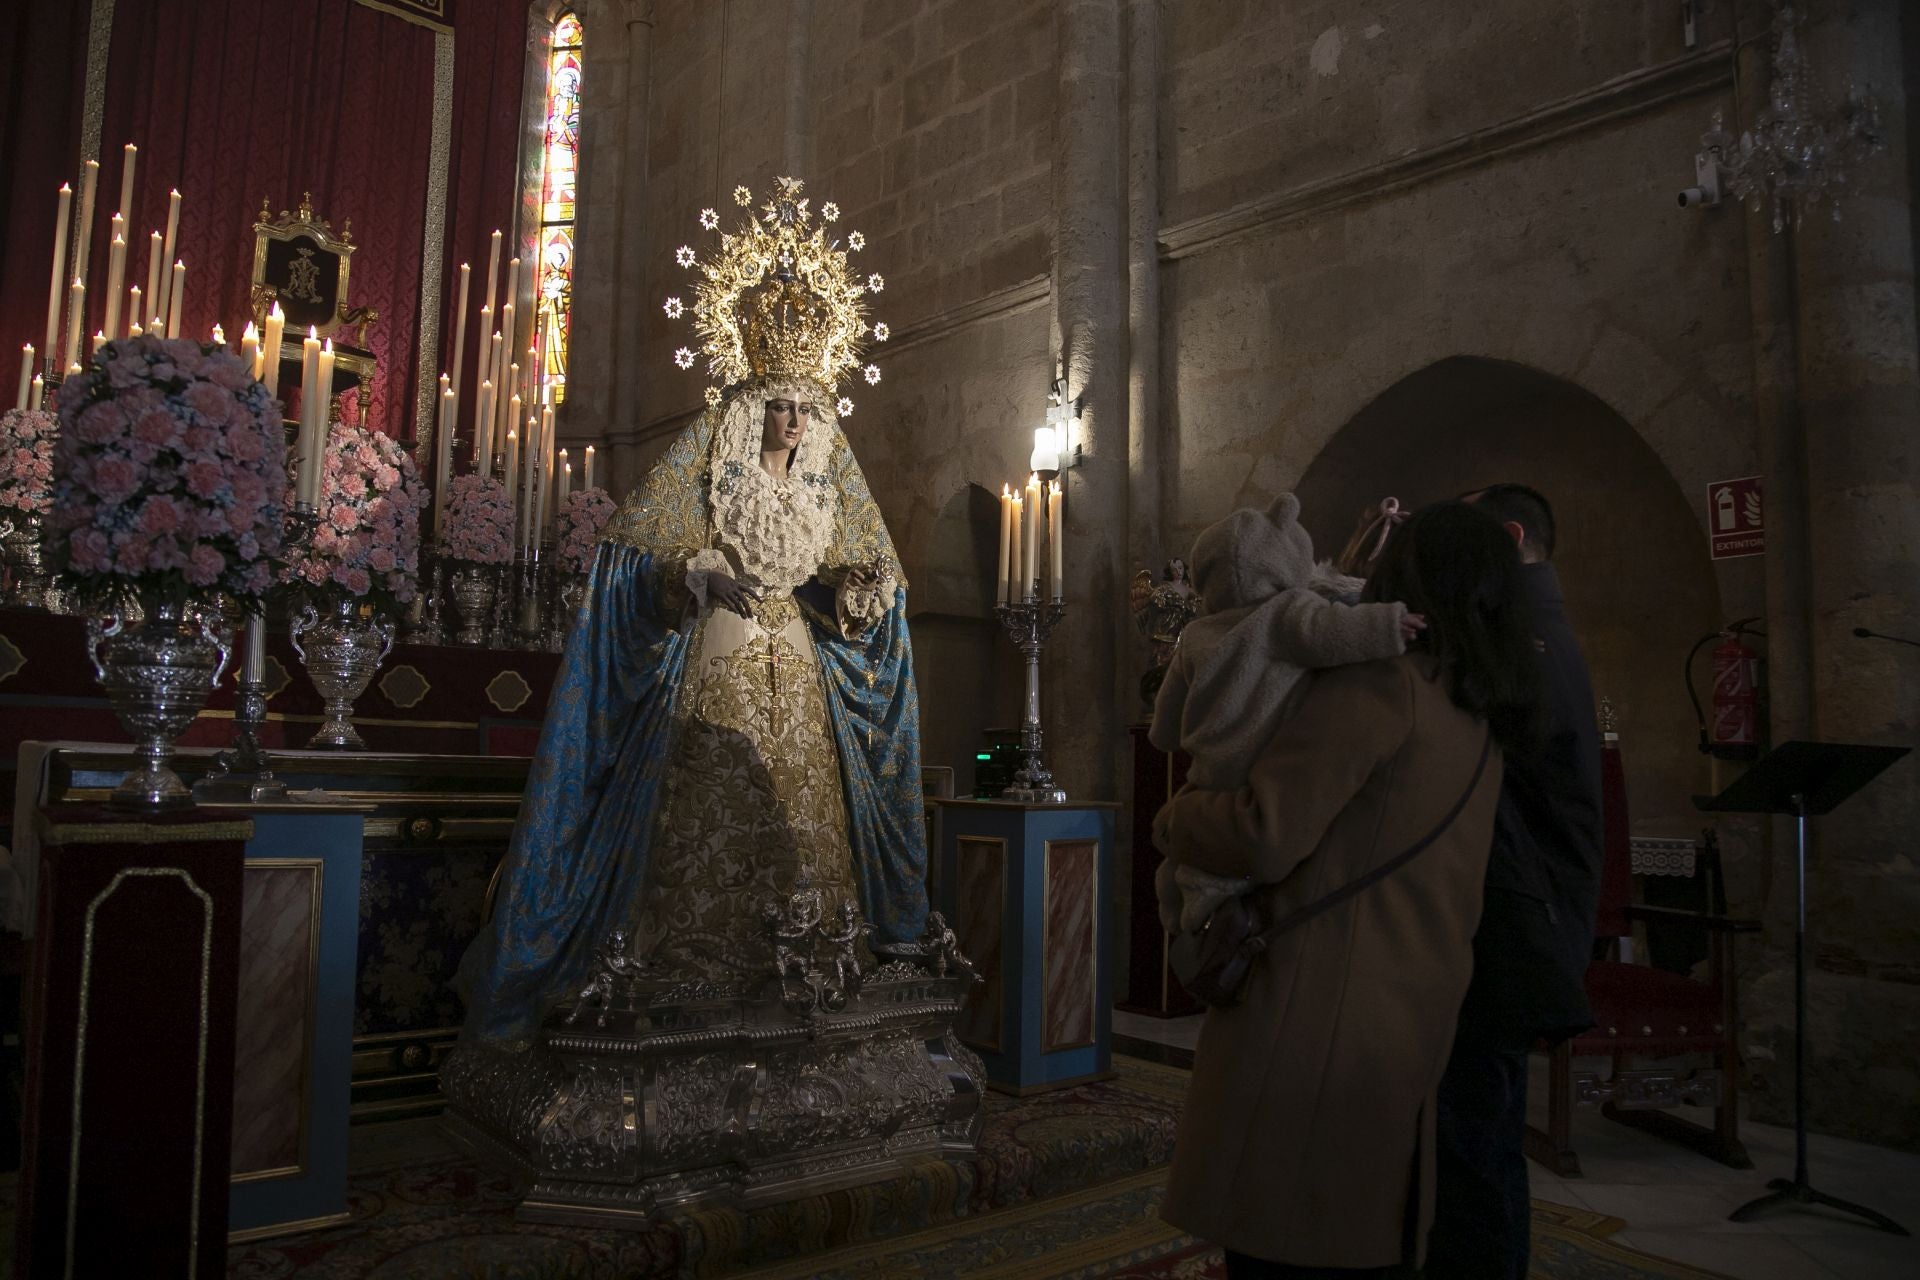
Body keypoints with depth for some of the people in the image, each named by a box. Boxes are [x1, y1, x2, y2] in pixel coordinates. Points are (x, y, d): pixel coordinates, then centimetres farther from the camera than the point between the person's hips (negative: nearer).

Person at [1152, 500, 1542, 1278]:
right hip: (1410, 1036, 9)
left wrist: (1174, 822, -2)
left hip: (1314, 1030, -8)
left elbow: (1263, 835, -21)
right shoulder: (1479, 723, 15)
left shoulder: (1380, 681, -13)